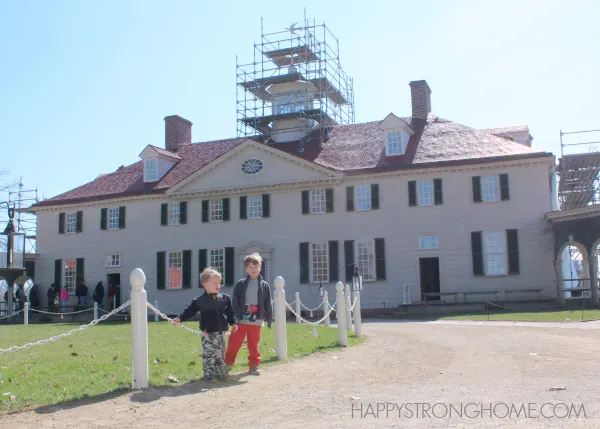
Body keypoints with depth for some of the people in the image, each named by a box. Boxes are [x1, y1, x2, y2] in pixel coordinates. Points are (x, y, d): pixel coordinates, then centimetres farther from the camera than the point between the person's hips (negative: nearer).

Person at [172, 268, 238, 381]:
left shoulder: (225, 298, 4)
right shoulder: (200, 300, -5)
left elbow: (230, 312, 11)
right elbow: (190, 310, -2)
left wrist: (233, 322, 2)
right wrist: (180, 318, -12)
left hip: (221, 333, 3)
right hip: (208, 333, -3)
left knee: (221, 355, 13)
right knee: (208, 355, -1)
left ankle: (222, 372, 26)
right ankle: (208, 374, 9)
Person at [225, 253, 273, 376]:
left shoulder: (264, 286, 3)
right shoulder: (240, 284, -1)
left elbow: (268, 304, 6)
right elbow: (234, 302, -5)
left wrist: (269, 319, 5)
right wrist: (237, 317, -14)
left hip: (256, 321, 1)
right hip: (241, 321, -1)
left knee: (253, 345, 10)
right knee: (234, 343, 3)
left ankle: (254, 366, 22)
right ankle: (227, 364, 18)